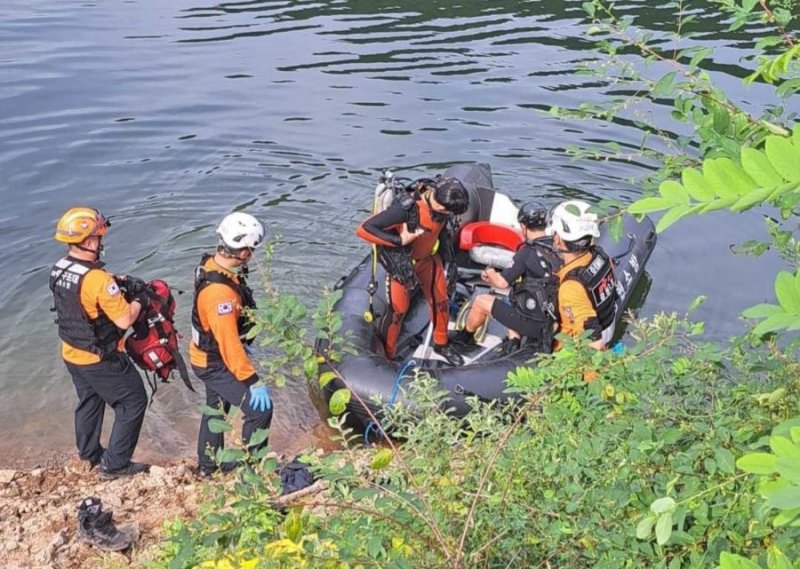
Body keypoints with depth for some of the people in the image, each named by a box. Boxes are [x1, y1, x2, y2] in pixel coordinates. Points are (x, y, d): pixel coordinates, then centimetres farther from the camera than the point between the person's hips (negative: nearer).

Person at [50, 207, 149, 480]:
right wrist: (139, 301, -9)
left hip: (71, 354, 8)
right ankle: (114, 464, 15)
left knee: (88, 401, 28)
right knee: (133, 402, 9)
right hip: (101, 361, -8)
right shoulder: (98, 279, -31)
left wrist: (114, 283, 2)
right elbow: (124, 320, -28)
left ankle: (89, 453, 46)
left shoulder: (58, 270, -5)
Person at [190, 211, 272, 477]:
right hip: (215, 365, -10)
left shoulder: (211, 265, -6)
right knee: (260, 409, -7)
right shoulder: (220, 291, -36)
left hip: (210, 355, 10)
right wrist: (253, 382, -28)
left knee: (216, 407, 26)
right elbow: (229, 343, -33)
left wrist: (243, 344, 21)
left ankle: (208, 464, 45)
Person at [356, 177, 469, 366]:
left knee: (441, 301, 14)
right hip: (402, 261, -6)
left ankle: (441, 344, 38)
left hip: (429, 257, 6)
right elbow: (363, 229, -36)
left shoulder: (441, 202, -19)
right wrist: (399, 240, -36)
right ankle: (386, 356, 21)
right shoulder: (406, 208, -38)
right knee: (398, 309, 1)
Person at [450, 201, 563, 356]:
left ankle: (465, 337, 33)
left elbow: (502, 283, -12)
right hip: (554, 323, 7)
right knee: (515, 300, 32)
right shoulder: (557, 249, 4)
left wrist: (490, 274, 10)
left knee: (480, 301, 9)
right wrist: (495, 278, 17)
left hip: (533, 324, -7)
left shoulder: (528, 252, -17)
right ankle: (512, 344, 21)